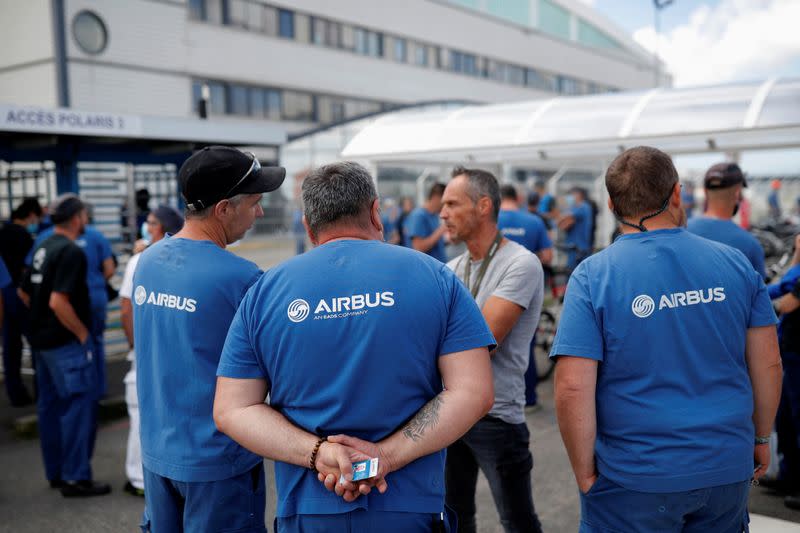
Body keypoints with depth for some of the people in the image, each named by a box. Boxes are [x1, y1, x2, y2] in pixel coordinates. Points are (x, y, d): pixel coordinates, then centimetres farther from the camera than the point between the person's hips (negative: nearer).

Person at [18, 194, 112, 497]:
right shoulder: (71, 252, -18)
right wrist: (82, 332, -15)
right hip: (66, 342, -9)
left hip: (42, 339, 9)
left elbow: (24, 292, 17)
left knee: (50, 404, 14)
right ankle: (76, 478, 1)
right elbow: (58, 302, -25)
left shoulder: (42, 248, 10)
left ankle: (55, 473, 25)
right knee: (78, 404, -3)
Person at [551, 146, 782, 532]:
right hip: (728, 472, 4)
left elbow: (572, 388, -18)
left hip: (633, 480, -3)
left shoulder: (593, 275, -13)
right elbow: (769, 365, 3)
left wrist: (584, 472, -7)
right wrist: (760, 438, 17)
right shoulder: (735, 262, -2)